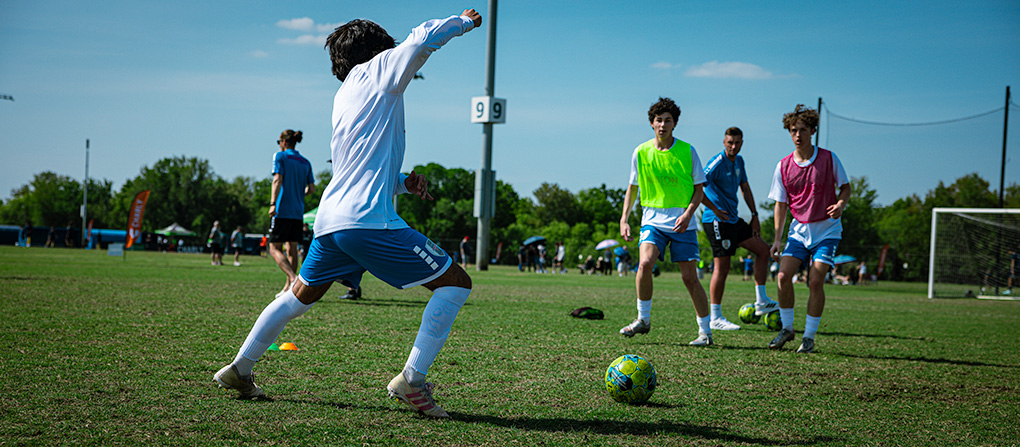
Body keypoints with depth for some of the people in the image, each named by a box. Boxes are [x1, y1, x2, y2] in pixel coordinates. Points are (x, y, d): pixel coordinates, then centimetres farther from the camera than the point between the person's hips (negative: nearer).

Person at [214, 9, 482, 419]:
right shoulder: (376, 71, 3)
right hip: (370, 218, -8)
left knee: (300, 296, 27)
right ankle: (411, 380, -10)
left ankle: (239, 369, 33)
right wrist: (463, 21, 6)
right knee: (455, 282, -3)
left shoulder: (343, 99, 25)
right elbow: (422, 39, -12)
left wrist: (404, 182, 17)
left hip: (330, 217, 8)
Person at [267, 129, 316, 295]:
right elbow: (311, 189, 10)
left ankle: (294, 278, -26)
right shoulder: (305, 162, 15)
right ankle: (288, 287, 10)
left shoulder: (280, 156, 0)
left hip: (283, 210, -6)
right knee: (292, 249, 10)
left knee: (274, 249, -5)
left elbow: (278, 179, -13)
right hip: (298, 212, 6)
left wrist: (273, 203, -18)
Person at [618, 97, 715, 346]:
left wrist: (688, 213, -13)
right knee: (645, 263, -23)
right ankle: (643, 319, -4)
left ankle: (705, 332, 9)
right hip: (653, 220, 1)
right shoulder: (641, 152, 3)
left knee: (689, 277, -4)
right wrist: (624, 219, 5)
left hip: (682, 222, -1)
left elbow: (699, 189, 3)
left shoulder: (687, 151, -1)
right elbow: (633, 188, 14)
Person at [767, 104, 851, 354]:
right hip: (799, 229, 2)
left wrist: (840, 204, -17)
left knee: (815, 282, -12)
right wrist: (777, 238, -1)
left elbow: (845, 186, 6)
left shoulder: (828, 158, -6)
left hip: (826, 229, -2)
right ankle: (787, 329, 7)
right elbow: (780, 203, 5)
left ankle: (809, 337, 1)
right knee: (784, 276, -12)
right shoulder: (783, 166, 0)